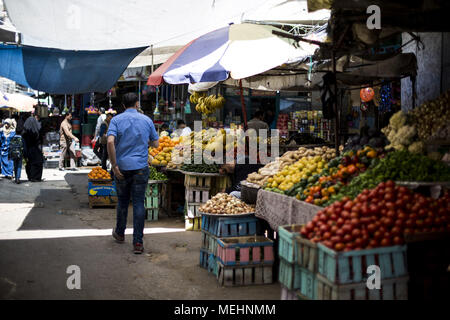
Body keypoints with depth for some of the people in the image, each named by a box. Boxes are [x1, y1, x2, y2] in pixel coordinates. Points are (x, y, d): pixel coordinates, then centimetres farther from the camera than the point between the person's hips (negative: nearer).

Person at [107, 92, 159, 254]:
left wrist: (114, 165, -12)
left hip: (122, 167, 0)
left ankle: (120, 233, 35)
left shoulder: (116, 120, -2)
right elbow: (155, 144, 7)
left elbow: (110, 141, -17)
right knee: (139, 203, 2)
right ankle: (138, 242, 0)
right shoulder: (147, 120, 3)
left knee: (122, 201, 17)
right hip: (141, 168, 0)